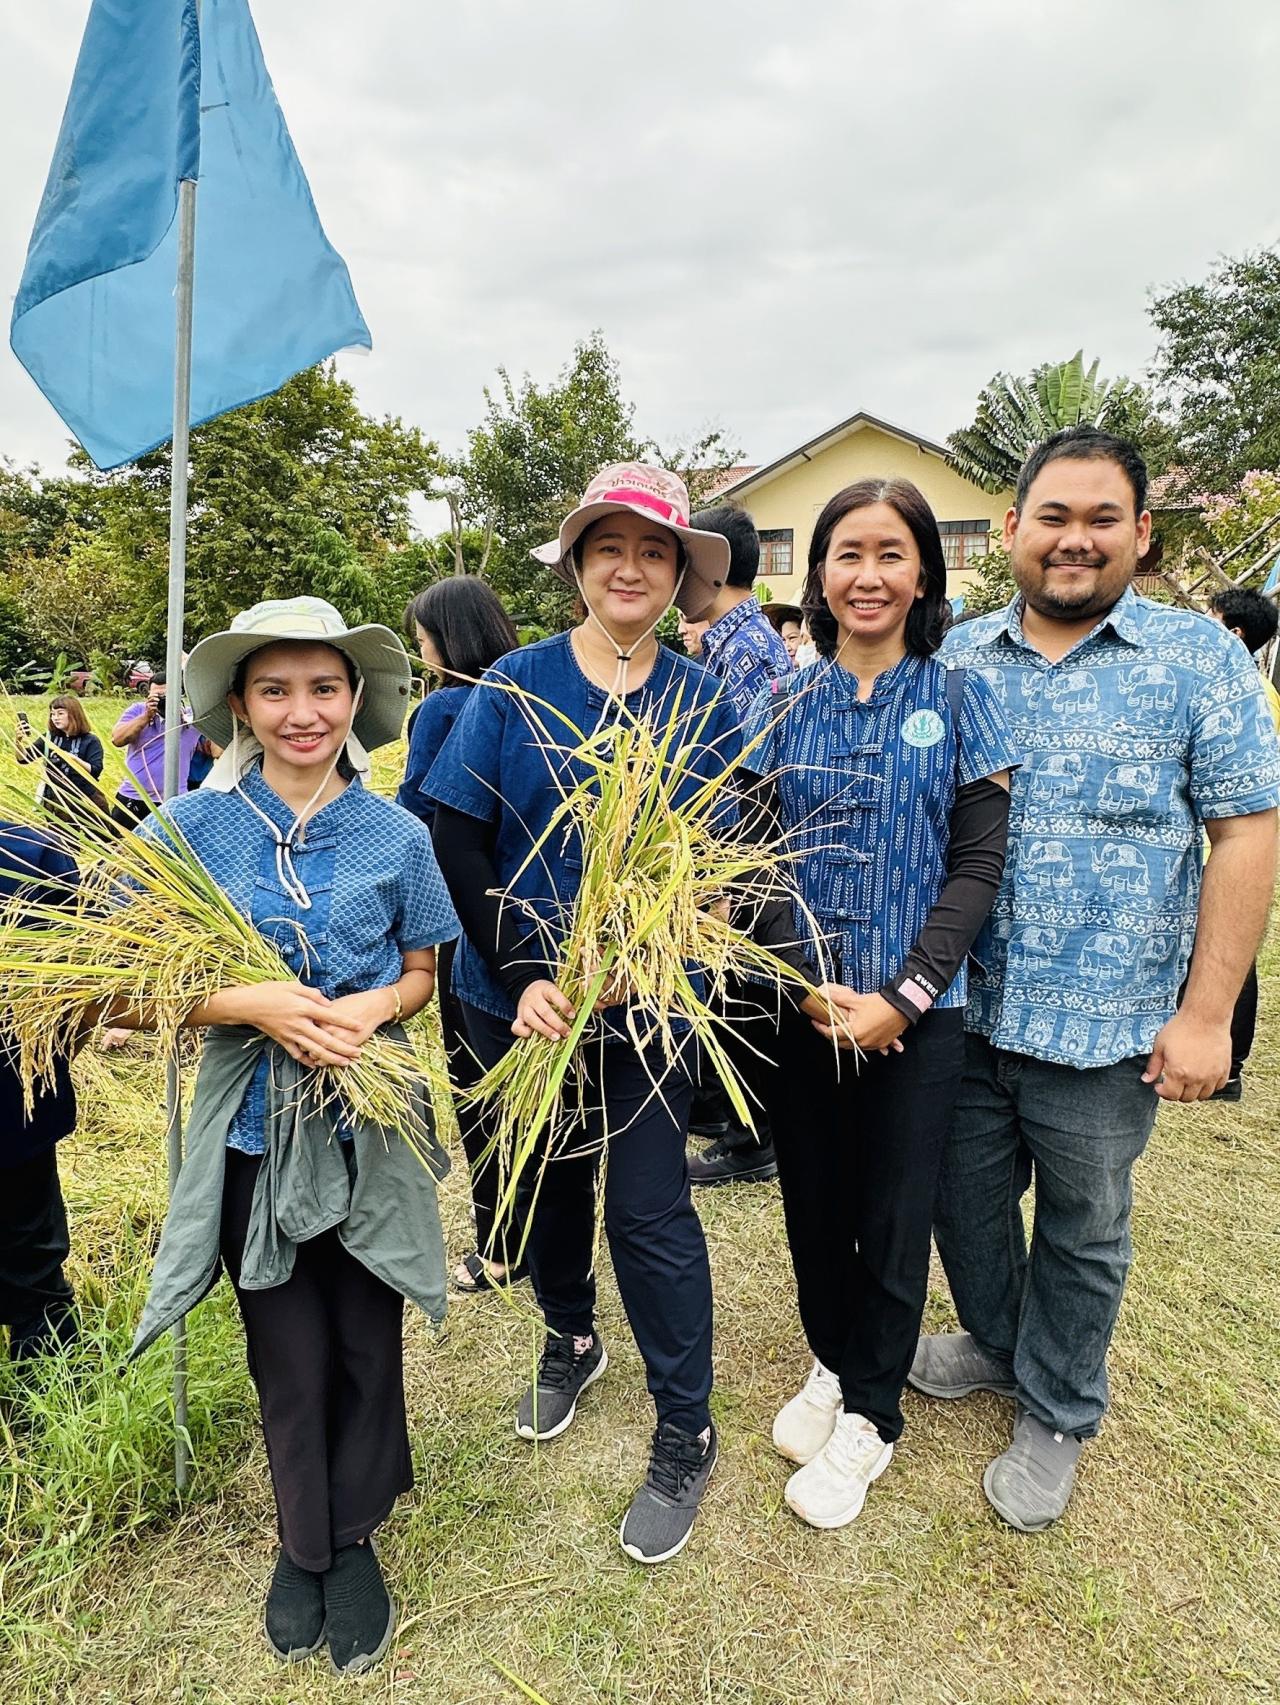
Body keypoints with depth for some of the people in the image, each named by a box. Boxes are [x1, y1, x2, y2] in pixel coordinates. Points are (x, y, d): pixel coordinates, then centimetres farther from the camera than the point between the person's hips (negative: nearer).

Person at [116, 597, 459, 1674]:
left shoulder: (396, 835, -4)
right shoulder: (191, 828, -7)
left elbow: (423, 971, 5)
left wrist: (372, 1007, -16)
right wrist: (255, 1005, -22)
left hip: (370, 1131, 1)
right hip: (254, 1135, 0)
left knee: (367, 1347, 13)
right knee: (290, 1361, 14)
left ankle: (353, 1541, 40)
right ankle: (303, 1539, 42)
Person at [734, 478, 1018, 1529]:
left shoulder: (960, 703, -3)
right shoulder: (783, 707, 2)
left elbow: (977, 865, -7)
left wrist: (902, 997, -16)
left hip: (918, 1015, -2)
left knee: (893, 1218, 10)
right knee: (813, 1203, 15)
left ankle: (871, 1414, 33)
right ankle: (831, 1363, 42)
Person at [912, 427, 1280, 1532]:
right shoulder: (958, 658, 3)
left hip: (1107, 1026, -3)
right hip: (962, 1011, 3)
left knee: (1082, 1235, 15)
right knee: (964, 1202, 19)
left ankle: (1055, 1415, 39)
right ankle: (997, 1343, 48)